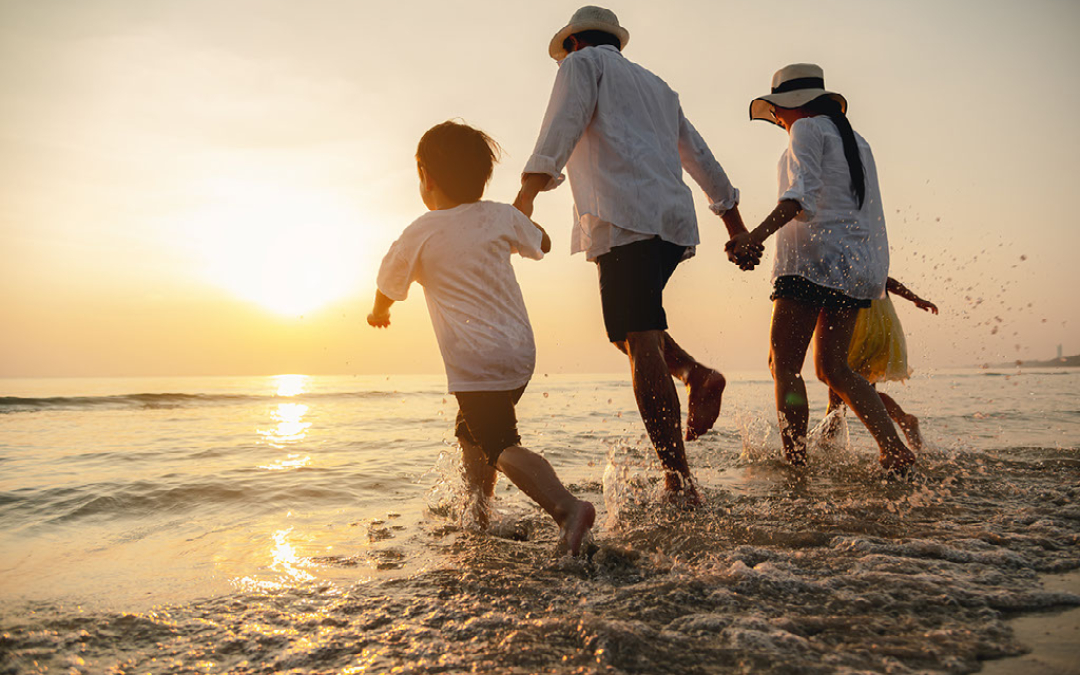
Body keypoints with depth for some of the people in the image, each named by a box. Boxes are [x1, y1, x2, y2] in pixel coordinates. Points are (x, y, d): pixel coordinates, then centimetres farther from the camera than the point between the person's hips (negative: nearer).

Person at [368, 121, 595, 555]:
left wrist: (379, 314, 33)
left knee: (502, 446, -11)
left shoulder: (419, 235, -5)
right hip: (520, 349, 7)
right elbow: (542, 244, 24)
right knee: (471, 433, 22)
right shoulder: (501, 216, 5)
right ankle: (479, 519, 30)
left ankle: (567, 508, -29)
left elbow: (387, 288, 11)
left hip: (476, 360, -7)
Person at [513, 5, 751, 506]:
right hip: (674, 220, 8)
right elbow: (699, 156, 35)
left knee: (640, 343, -13)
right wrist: (732, 218, 41)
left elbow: (563, 124, -6)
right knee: (630, 327, 21)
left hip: (625, 218, -8)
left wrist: (528, 189, -18)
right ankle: (695, 375, -3)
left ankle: (678, 481, -18)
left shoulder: (584, 62, 15)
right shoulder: (656, 85, 34)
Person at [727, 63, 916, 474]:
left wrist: (756, 236, -28)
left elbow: (802, 196, -17)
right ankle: (895, 451, 5)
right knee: (832, 367, 12)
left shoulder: (807, 129, 1)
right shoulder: (856, 140, 24)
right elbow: (869, 214, 23)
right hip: (857, 262, 8)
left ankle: (795, 464, -11)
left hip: (816, 258, -8)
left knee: (784, 365, -6)